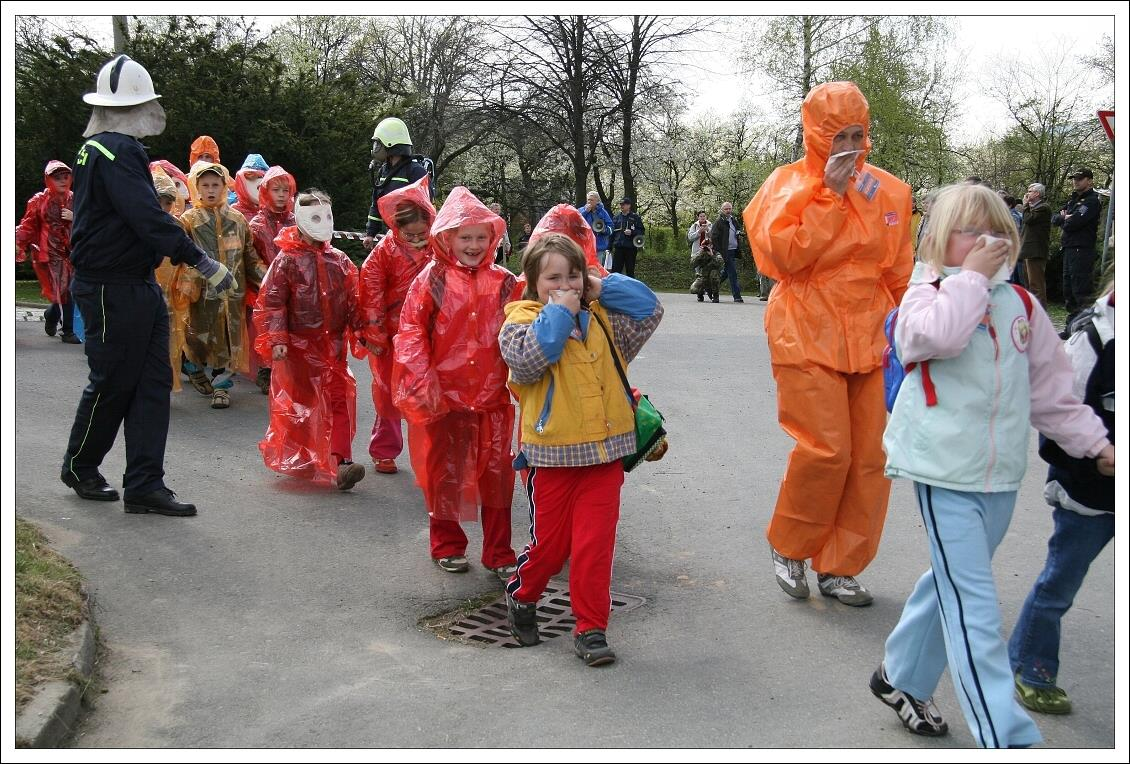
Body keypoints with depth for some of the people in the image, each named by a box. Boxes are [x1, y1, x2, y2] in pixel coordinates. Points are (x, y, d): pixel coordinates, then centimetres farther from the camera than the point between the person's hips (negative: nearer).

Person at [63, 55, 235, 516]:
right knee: (113, 383, 5)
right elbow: (148, 218, -26)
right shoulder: (116, 150, -17)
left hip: (138, 285, 10)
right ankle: (80, 468, 27)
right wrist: (202, 262, -27)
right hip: (112, 290, -10)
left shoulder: (103, 147, 15)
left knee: (153, 383, 7)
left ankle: (144, 485, 10)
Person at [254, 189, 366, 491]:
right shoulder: (287, 260, -6)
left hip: (333, 345, 3)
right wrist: (276, 340, -17)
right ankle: (292, 460, 25)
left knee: (339, 400, -4)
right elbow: (271, 302, -10)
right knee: (296, 403, 8)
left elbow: (353, 301, 10)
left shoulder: (340, 261, 6)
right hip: (298, 345, -3)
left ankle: (341, 462, -5)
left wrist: (361, 332, 5)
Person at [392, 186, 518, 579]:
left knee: (497, 474, 7)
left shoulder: (504, 282, 1)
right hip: (445, 396, -1)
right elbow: (410, 331, -7)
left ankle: (499, 553, 19)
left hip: (493, 397, 2)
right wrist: (422, 381, -14)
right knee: (444, 472, 13)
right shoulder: (432, 280, -5)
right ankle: (447, 545, 31)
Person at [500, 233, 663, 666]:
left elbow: (649, 309, 7)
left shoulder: (602, 318, 11)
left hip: (604, 451, 3)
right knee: (551, 541, 8)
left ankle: (591, 629, 12)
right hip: (551, 455, -3)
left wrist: (603, 288, 1)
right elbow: (526, 359, -24)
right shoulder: (522, 321, -4)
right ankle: (521, 597, 37)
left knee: (595, 542, 2)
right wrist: (559, 312, -17)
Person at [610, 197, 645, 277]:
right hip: (618, 247, 3)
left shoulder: (635, 217, 2)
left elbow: (641, 231, -1)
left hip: (630, 247, -3)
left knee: (630, 271, 5)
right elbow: (612, 232, 15)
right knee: (615, 270, -1)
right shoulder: (616, 217, 13)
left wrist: (632, 232, -18)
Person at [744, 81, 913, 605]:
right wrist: (829, 196, -14)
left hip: (868, 341, 5)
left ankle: (839, 567, 18)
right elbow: (783, 256, -16)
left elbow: (899, 273, 18)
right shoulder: (789, 184, -1)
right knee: (825, 449, -12)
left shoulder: (888, 191, 11)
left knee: (871, 455, 3)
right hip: (808, 340, -5)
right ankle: (789, 548, 13)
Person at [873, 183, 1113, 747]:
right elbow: (935, 335, -28)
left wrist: (1093, 441, 12)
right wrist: (972, 277, -16)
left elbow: (1051, 385, 16)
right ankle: (1007, 736, -5)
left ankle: (900, 678, 37)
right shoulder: (928, 292, -3)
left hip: (1001, 473, 6)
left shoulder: (1021, 303, 11)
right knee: (974, 606, -8)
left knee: (953, 586, 18)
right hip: (945, 470, -6)